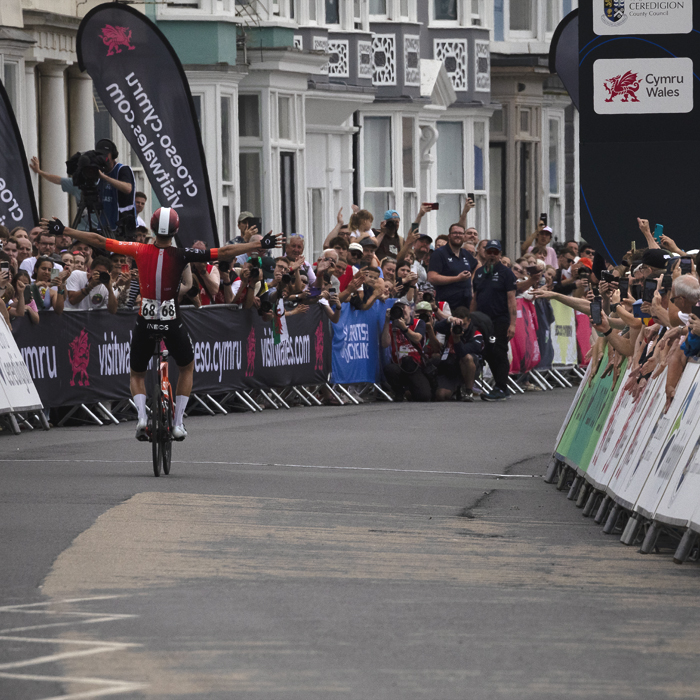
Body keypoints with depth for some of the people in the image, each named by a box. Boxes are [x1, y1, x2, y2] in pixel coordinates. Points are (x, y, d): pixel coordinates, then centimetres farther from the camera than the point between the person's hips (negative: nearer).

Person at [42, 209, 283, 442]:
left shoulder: (140, 251, -6)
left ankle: (142, 416, -7)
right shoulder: (181, 255, -11)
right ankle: (178, 423, 18)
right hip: (172, 324, -1)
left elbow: (98, 241, -2)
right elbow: (224, 252, -10)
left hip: (145, 324, 1)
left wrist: (62, 230, 7)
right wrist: (261, 245, -4)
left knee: (137, 374, 21)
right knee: (187, 367, 27)